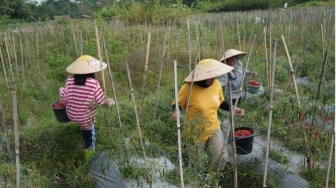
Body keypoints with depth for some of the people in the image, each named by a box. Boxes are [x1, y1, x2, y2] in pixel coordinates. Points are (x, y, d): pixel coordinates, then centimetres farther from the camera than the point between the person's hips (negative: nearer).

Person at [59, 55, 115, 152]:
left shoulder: (70, 80, -10)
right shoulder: (93, 83, -20)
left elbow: (65, 98, -4)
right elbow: (101, 101, -14)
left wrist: (61, 90, 17)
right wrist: (109, 101, 7)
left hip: (71, 114, 4)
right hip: (85, 118, -4)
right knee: (89, 130, 21)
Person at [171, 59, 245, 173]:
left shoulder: (216, 84, -8)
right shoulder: (188, 87, -24)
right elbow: (177, 103, -10)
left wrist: (233, 109, -2)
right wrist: (175, 112, -32)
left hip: (214, 129, 3)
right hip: (195, 133, -3)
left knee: (222, 158, -4)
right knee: (196, 164, 15)